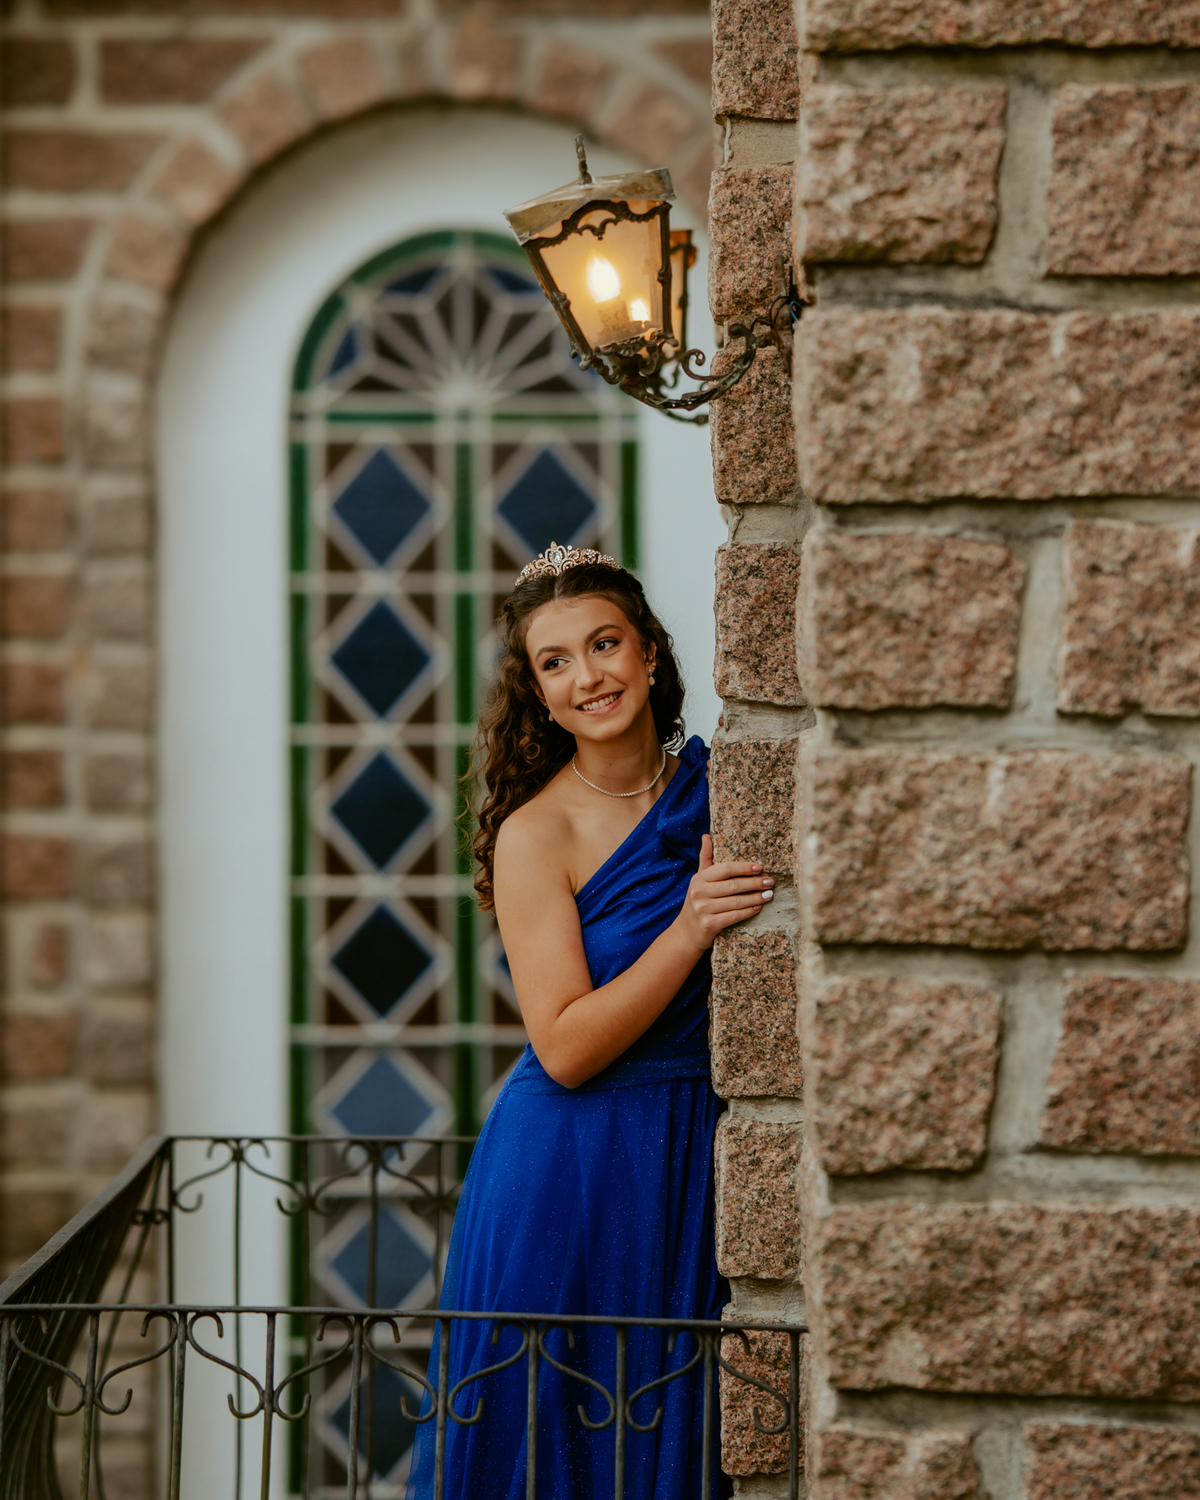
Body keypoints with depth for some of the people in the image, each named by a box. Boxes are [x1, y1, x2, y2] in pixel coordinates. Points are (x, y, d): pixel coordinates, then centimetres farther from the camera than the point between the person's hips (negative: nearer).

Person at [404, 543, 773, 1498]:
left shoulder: (715, 788, 3)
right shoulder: (534, 834, -10)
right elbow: (567, 1048, -17)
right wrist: (689, 931, -24)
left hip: (692, 1163, 4)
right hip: (568, 1174, -4)